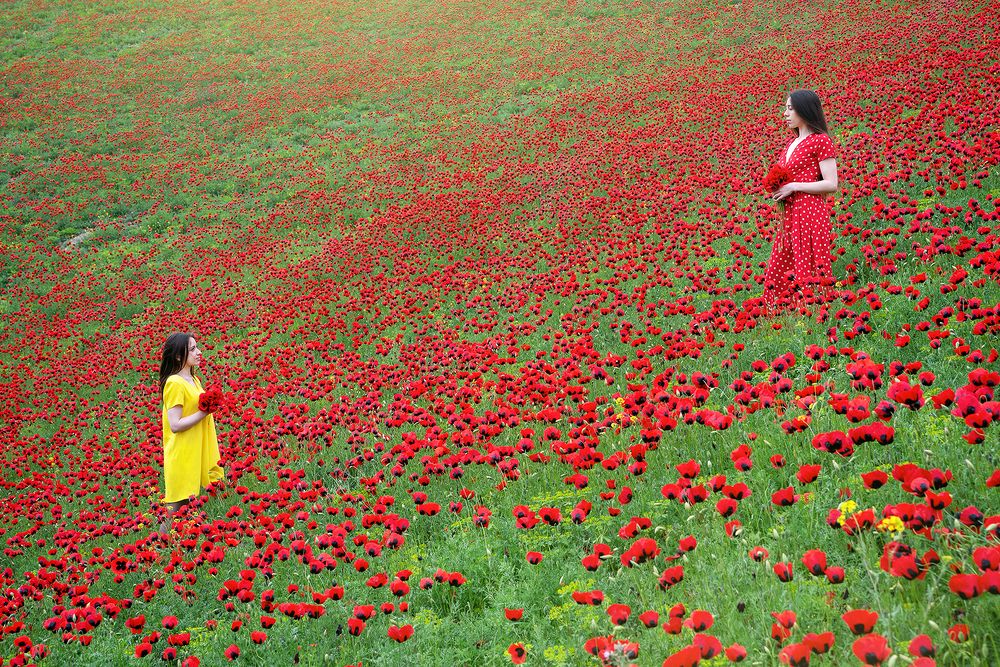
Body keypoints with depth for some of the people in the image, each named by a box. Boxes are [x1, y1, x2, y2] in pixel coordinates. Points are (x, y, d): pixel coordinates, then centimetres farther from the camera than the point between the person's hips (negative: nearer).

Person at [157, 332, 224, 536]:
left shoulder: (193, 380, 12)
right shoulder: (174, 384, -16)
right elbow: (175, 425, -21)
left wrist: (209, 407, 10)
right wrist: (203, 412, -21)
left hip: (196, 453, 9)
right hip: (182, 456, -9)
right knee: (178, 506, -3)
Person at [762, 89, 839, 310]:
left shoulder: (820, 141, -6)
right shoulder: (792, 142, 18)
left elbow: (831, 184, -12)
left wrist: (793, 186, -14)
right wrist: (778, 188, 6)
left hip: (810, 212, -9)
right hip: (789, 213, 9)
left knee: (808, 268, -9)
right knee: (780, 269, 7)